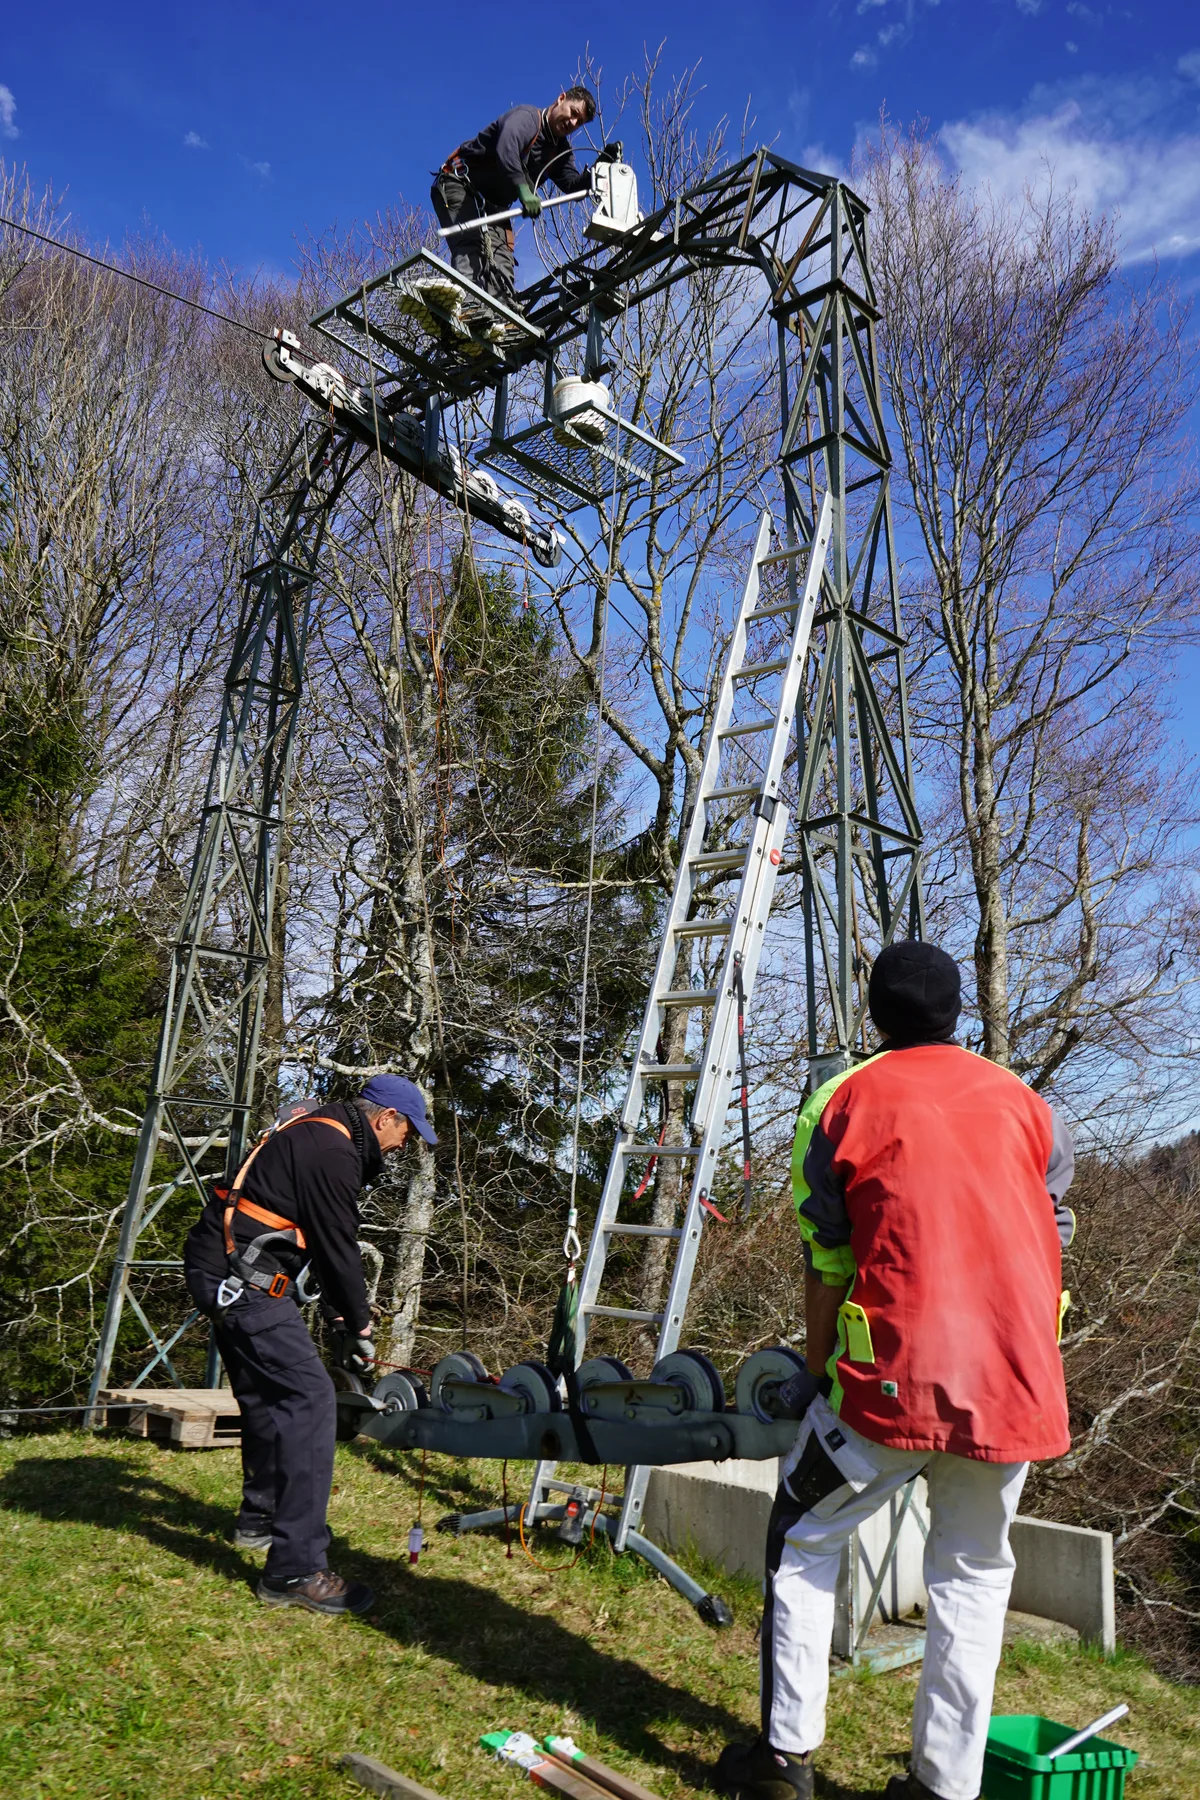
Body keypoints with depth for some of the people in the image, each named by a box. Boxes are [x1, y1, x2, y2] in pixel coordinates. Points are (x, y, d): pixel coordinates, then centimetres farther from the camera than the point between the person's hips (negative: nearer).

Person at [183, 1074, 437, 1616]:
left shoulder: (316, 1133, 15)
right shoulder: (333, 1153, -18)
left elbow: (326, 1239, 19)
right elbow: (338, 1247, -15)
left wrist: (338, 1312, 17)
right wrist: (359, 1328, -2)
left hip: (224, 1273, 11)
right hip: (242, 1280, -11)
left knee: (267, 1394, 23)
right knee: (309, 1398, -14)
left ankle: (259, 1520, 42)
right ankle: (294, 1570, -14)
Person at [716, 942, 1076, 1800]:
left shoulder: (843, 1103, 1)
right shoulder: (1029, 1106, 8)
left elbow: (826, 1264, 3)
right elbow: (1051, 1243, 13)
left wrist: (821, 1372, 14)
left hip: (895, 1376, -3)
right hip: (1016, 1384, 3)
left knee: (804, 1542, 16)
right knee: (974, 1571, 18)